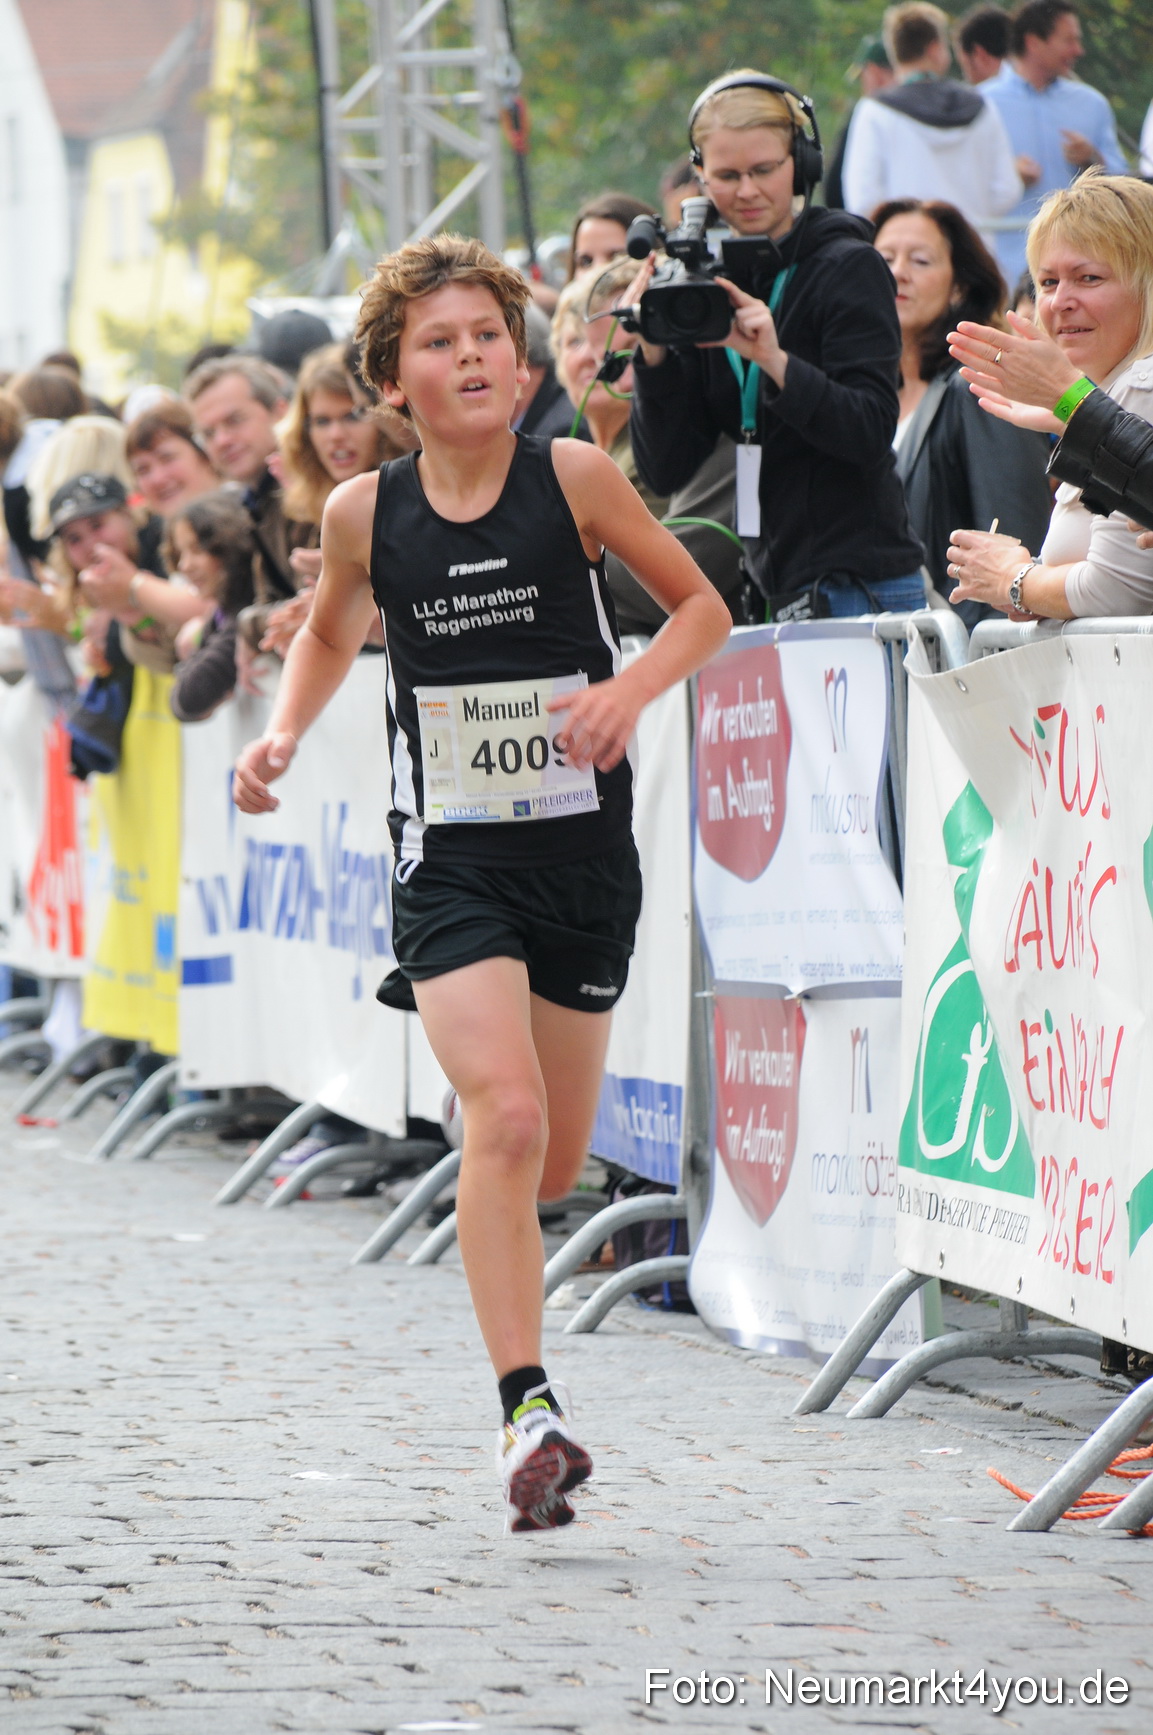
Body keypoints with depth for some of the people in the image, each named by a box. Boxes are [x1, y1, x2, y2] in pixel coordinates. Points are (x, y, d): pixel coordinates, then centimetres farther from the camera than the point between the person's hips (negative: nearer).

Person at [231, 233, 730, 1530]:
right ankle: (527, 1410, -20)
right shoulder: (366, 513, -2)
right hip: (450, 861, -1)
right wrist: (281, 737, 3)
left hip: (583, 853, 1)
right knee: (506, 1119, -21)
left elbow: (703, 609, 4)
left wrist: (633, 686, -14)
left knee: (552, 1167, 9)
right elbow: (331, 631, 19)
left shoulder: (575, 479, -7)